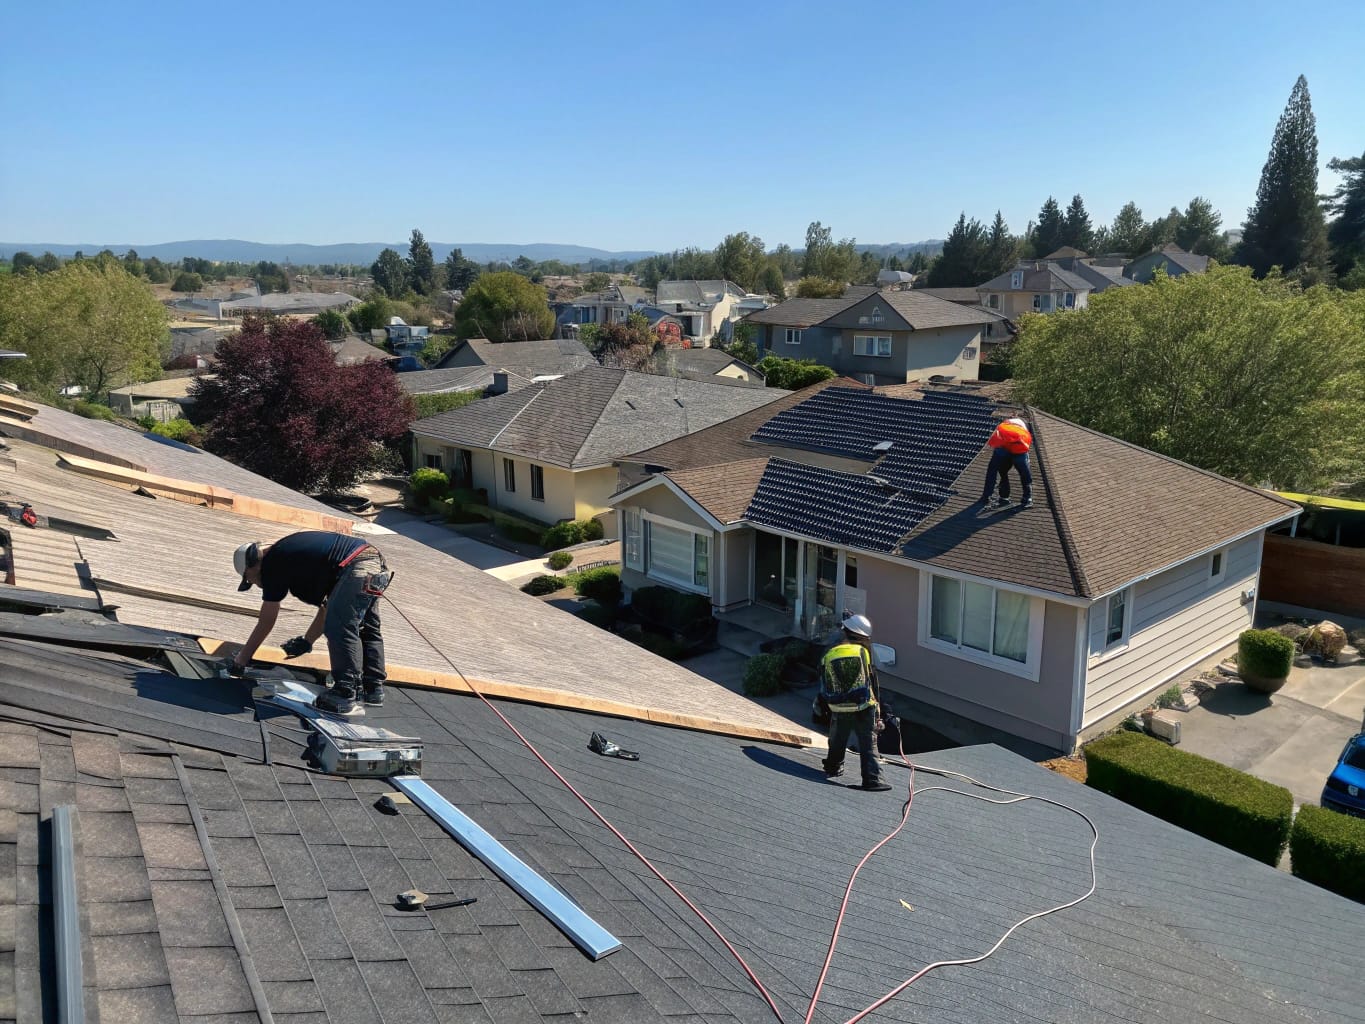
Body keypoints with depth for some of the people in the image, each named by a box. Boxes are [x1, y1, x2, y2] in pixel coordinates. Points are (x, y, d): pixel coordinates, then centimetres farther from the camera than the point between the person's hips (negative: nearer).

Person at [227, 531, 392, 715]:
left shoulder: (272, 564, 5)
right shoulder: (288, 552, 31)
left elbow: (266, 622, 10)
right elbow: (328, 604, 32)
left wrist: (241, 658, 21)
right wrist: (307, 641, 39)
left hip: (356, 568, -10)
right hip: (377, 561, 10)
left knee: (339, 630, -7)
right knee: (367, 629, 19)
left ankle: (344, 696, -9)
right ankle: (373, 688, 24)